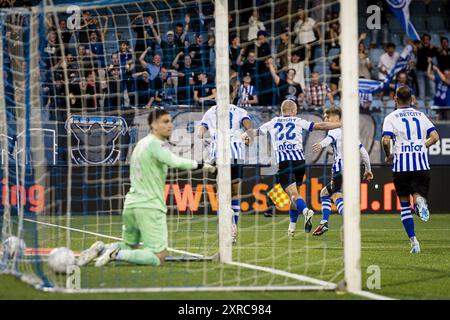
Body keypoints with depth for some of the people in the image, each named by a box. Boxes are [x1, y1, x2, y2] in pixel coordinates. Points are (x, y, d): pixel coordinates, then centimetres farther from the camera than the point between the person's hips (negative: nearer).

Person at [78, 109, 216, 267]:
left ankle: (101, 248, 3)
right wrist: (201, 166, -19)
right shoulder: (155, 144, -10)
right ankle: (117, 254, -18)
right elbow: (175, 162, -25)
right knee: (158, 258, -9)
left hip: (131, 204, 9)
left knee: (130, 247, 25)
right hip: (150, 207, -9)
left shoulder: (141, 143, 18)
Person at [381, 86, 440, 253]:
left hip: (401, 164, -1)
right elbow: (435, 137, 5)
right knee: (419, 194, 5)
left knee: (404, 204, 11)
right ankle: (420, 201, -34)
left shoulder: (391, 117, 1)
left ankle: (413, 241, 5)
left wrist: (388, 156, 6)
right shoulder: (421, 115, 11)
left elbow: (386, 140, -12)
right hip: (422, 164, 1)